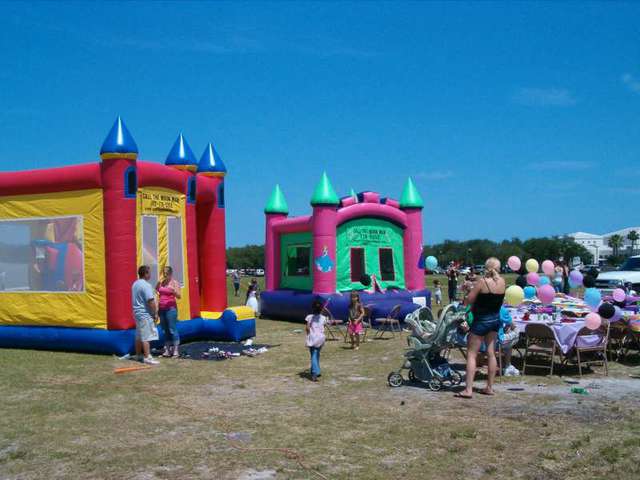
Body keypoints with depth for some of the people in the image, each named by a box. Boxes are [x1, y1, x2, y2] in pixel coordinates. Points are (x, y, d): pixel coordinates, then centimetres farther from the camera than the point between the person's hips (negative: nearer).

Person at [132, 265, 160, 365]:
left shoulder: (135, 284, 12)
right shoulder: (146, 285, -18)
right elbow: (151, 301, -22)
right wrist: (155, 314, -12)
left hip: (137, 312, 10)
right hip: (145, 314, -10)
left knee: (139, 336, 17)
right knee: (146, 336, -8)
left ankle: (138, 355, 25)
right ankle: (147, 357, -7)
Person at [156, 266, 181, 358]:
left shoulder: (175, 282, -4)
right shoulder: (160, 282, 11)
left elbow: (179, 296, -13)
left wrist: (174, 291, -32)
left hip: (171, 308, -6)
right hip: (161, 308, 6)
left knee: (172, 329, -7)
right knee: (165, 330, 8)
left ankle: (175, 350, -5)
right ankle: (167, 349, 12)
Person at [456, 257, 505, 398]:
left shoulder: (482, 282, -18)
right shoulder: (501, 282, -3)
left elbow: (470, 300, -13)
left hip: (481, 320, -6)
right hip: (495, 319, 6)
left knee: (471, 354, -1)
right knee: (491, 353, 14)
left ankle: (468, 389, -6)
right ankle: (489, 387, 19)